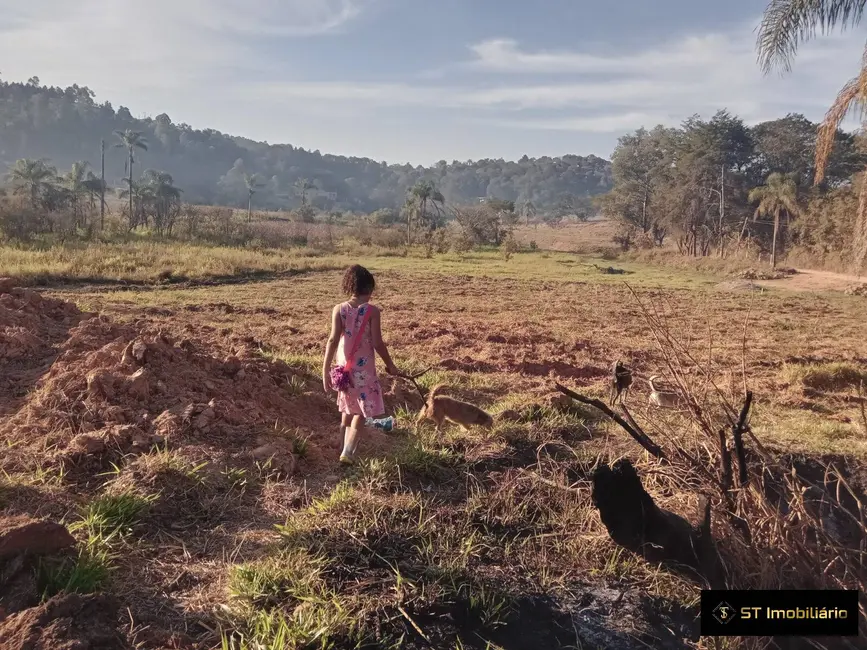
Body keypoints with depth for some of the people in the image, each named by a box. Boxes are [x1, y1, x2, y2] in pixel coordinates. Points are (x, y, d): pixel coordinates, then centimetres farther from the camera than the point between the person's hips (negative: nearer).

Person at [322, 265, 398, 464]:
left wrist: (325, 370, -6)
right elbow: (378, 343, -11)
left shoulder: (339, 309, -4)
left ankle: (347, 449, 30)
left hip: (344, 367, 3)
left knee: (347, 411, 19)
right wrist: (390, 365, 3)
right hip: (364, 368, -3)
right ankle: (348, 452, -7)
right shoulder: (372, 311, -11)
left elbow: (333, 340, -9)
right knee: (361, 412, 5)